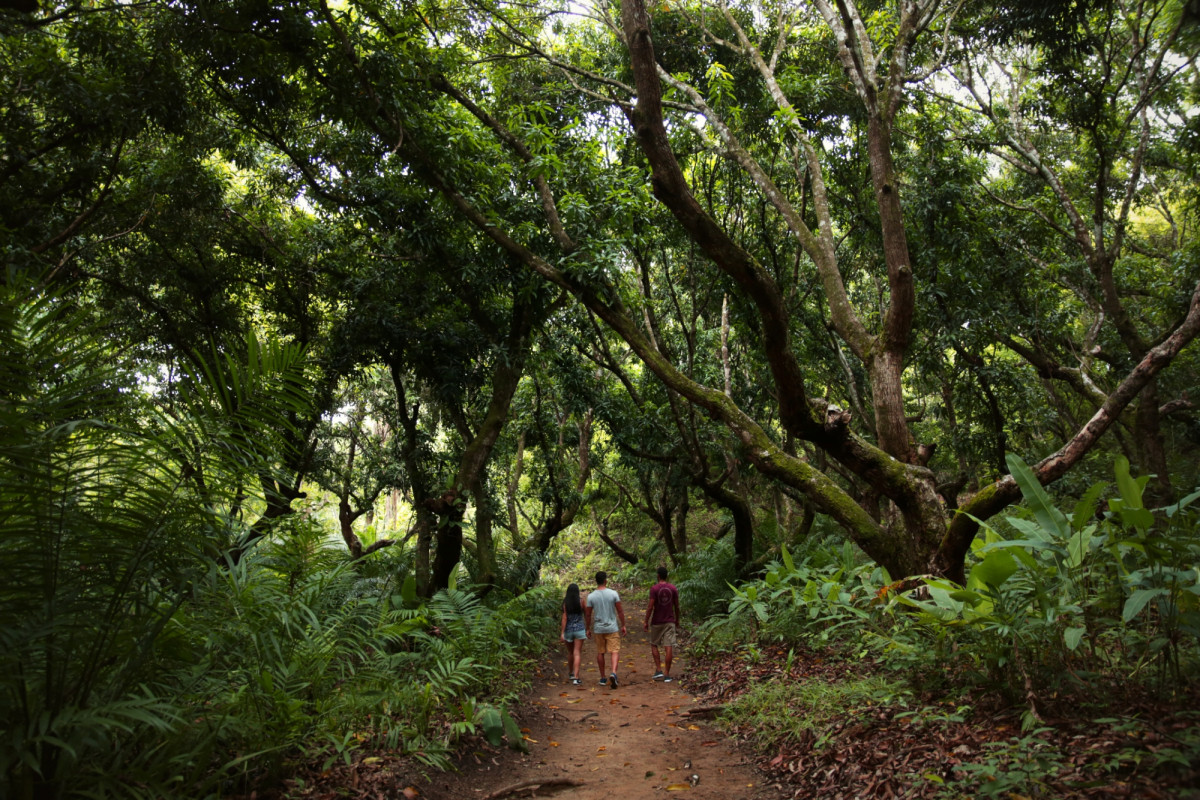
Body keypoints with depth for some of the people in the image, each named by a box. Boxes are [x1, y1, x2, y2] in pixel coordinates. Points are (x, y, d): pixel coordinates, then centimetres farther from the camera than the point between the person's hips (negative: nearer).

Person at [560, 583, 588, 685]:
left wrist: (562, 633, -8)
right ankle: (576, 677, -10)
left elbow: (564, 618, -10)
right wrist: (587, 629, 15)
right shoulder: (581, 603, -5)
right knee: (577, 654, -1)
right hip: (579, 629, -1)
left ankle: (571, 673, 35)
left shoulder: (565, 603, -7)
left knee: (570, 653, 19)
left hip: (568, 630, 1)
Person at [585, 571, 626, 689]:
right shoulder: (613, 594, -7)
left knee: (600, 653, 13)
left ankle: (602, 678, 21)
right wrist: (623, 625, 6)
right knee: (614, 651, -1)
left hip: (598, 629, 2)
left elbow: (588, 615, 1)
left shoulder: (591, 597, -4)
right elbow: (620, 611, -4)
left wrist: (588, 629, 12)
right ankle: (613, 672, -24)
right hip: (612, 628, -2)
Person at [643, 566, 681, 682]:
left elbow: (650, 606, -13)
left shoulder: (654, 588, -10)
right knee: (669, 647, -1)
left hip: (656, 622, -2)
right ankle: (667, 674, -1)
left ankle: (658, 670, 6)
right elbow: (676, 607, 5)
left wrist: (646, 622, -6)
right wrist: (677, 621, 17)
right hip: (670, 622, 2)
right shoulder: (673, 588, 1)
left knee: (654, 645, 15)